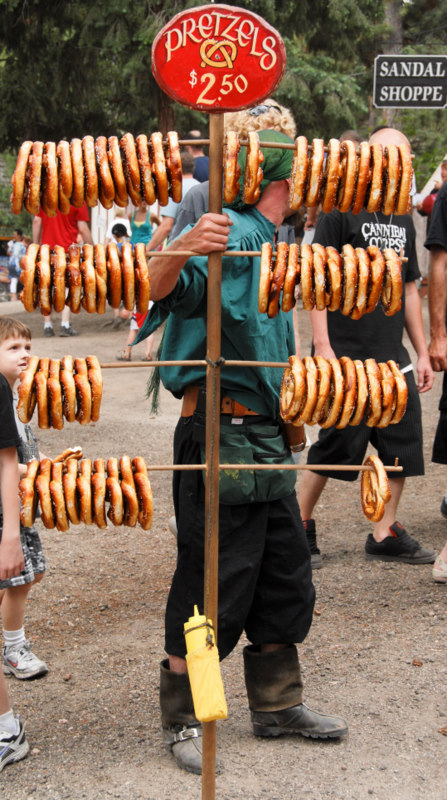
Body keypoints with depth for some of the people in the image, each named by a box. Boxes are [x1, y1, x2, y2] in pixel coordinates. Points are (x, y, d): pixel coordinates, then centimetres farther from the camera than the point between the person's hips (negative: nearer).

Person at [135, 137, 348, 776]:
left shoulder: (265, 242, 18)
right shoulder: (235, 234, -13)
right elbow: (164, 288, -31)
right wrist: (184, 248, -50)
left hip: (265, 436, 10)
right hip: (220, 431, -10)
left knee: (285, 578, 16)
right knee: (212, 585, -1)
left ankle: (277, 706, 30)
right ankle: (181, 720, 15)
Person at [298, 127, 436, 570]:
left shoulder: (403, 218, 15)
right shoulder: (340, 210, -5)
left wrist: (422, 352, 17)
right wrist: (322, 346, -17)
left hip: (393, 357, 7)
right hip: (347, 355, -7)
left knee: (402, 444, 7)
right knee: (337, 444, -3)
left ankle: (385, 533, 18)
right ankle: (299, 524, 14)